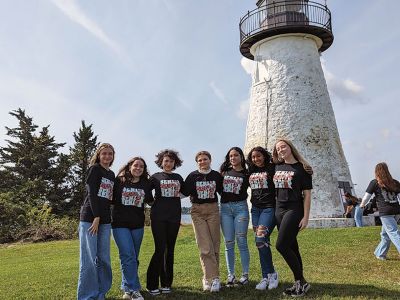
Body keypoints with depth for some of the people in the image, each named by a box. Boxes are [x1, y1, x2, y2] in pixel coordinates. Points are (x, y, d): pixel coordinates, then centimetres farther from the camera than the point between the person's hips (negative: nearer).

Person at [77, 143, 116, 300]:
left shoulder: (112, 175, 17)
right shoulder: (94, 169, -2)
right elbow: (92, 194, -11)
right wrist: (96, 217, -16)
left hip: (105, 220, 6)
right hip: (89, 218, -6)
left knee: (103, 259, 7)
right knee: (89, 260, -3)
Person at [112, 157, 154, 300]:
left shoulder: (146, 184, 5)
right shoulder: (119, 181, -3)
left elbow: (151, 201, 14)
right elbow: (111, 199, 3)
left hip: (138, 225, 4)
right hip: (120, 224, -3)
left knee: (133, 257, 10)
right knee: (128, 256, -11)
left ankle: (126, 288, 24)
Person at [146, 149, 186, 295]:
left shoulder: (178, 178, 13)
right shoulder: (155, 177, 5)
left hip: (174, 217, 3)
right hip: (158, 216, -3)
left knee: (170, 250, 7)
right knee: (160, 249, -7)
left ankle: (166, 283, 18)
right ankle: (152, 285, 5)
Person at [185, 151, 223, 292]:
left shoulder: (216, 175, 3)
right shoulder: (192, 176, 0)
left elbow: (222, 191, 12)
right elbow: (185, 192, 3)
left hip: (213, 209, 2)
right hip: (197, 211, -2)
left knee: (214, 245, 2)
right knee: (205, 247, -7)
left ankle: (208, 278, 12)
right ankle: (214, 278, -2)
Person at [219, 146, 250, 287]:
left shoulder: (246, 174, 5)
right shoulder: (224, 171, 11)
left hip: (240, 207, -2)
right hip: (225, 208, 2)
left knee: (241, 242, -1)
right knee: (229, 243, 4)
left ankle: (245, 275, 10)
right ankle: (230, 275, 12)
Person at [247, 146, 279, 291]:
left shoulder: (272, 168, -4)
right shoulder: (250, 172, 13)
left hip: (269, 207, -5)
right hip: (255, 208, 5)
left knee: (260, 240, -15)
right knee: (262, 242, 6)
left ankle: (270, 274, 3)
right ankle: (267, 276, 14)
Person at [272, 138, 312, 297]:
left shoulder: (302, 168, -4)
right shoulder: (277, 167, 11)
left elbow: (307, 194, -6)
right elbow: (273, 189, 25)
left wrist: (306, 217, -11)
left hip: (294, 210, -6)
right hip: (279, 211, 6)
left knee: (281, 245, -13)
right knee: (291, 247, 9)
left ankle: (301, 281, 1)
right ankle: (299, 283, 18)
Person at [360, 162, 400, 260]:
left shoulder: (374, 183, -1)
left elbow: (366, 198, 0)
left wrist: (362, 204, 20)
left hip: (385, 212, -6)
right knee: (385, 233, 19)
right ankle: (380, 254, 30)